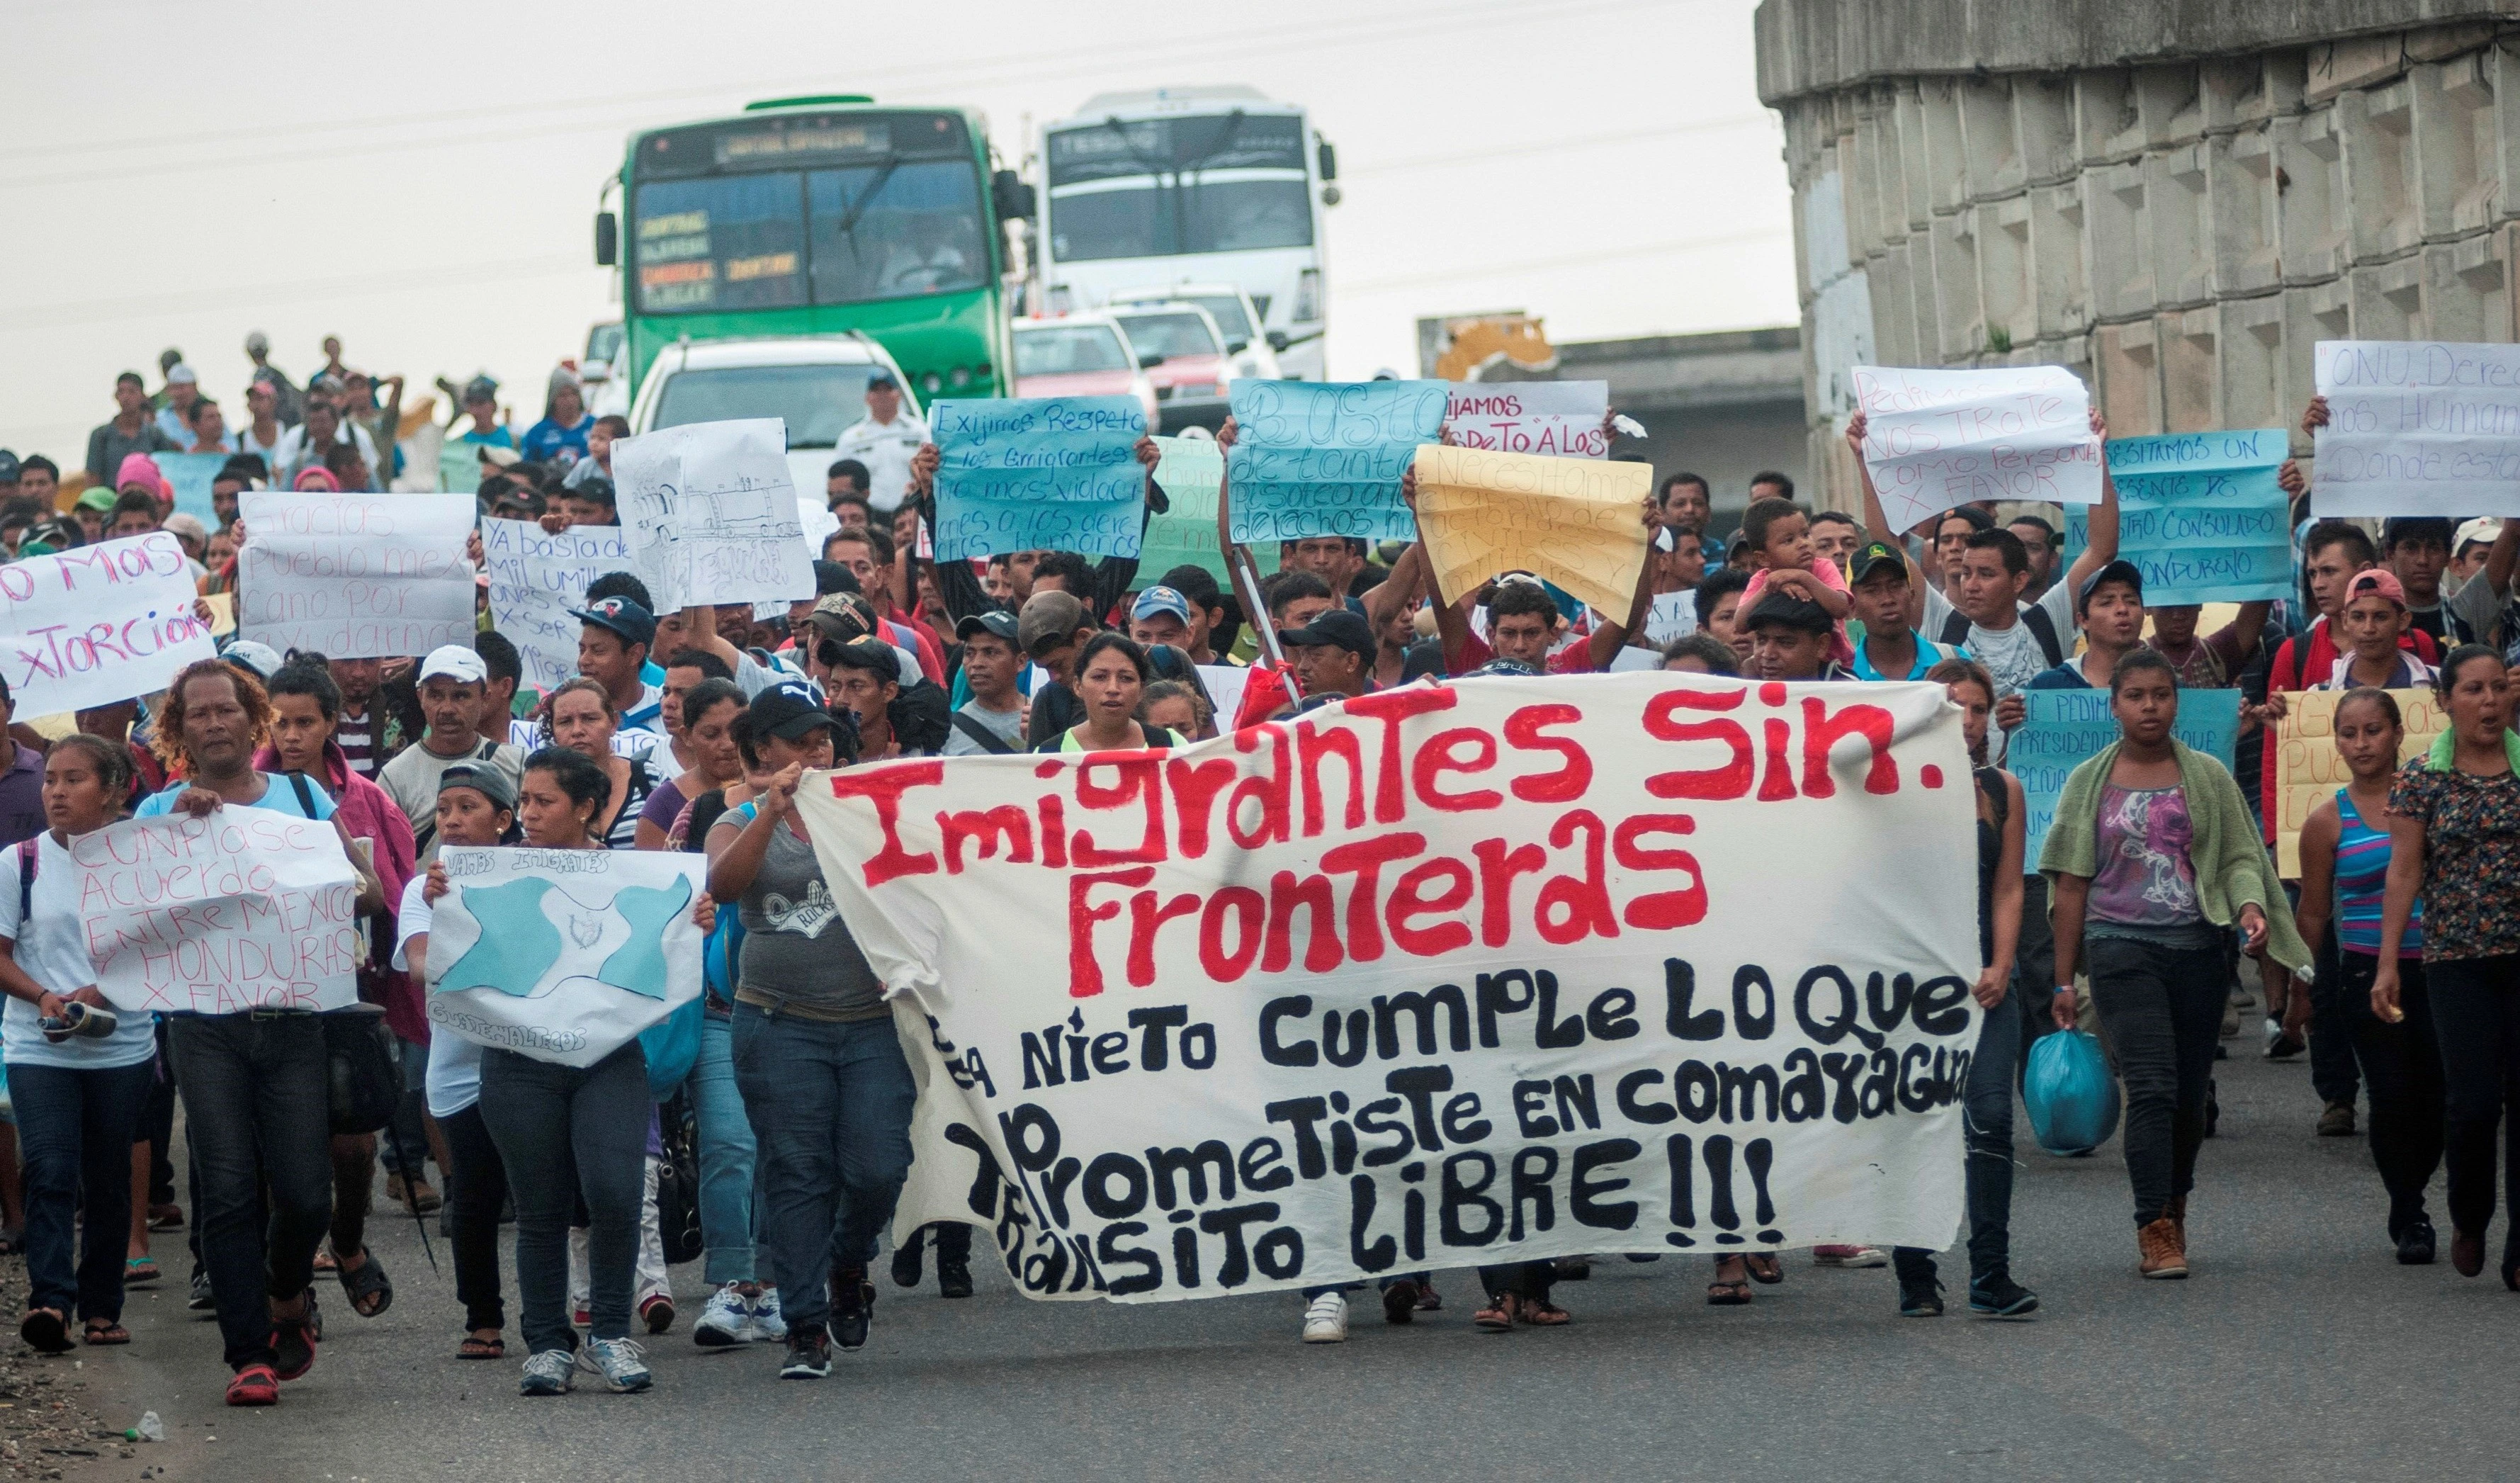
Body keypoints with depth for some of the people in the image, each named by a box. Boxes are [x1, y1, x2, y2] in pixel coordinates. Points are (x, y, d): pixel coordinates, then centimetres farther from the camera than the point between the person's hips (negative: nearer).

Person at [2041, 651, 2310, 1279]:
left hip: (2198, 945, 2)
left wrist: (2251, 906, -15)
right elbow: (2071, 884, 8)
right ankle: (2156, 1230, -17)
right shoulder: (2090, 784, 7)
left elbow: (2239, 856, 8)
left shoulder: (2208, 778, 10)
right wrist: (2063, 980, 6)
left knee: (2190, 1094, 6)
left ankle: (2172, 1218, 24)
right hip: (2122, 945, -2)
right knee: (2151, 1086, -16)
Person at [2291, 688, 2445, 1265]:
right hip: (2369, 973, -1)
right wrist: (2302, 992, 10)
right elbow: (2312, 914, 9)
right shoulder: (2329, 821, 2)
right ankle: (2408, 1216, 12)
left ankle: (2409, 1201, 24)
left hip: (2433, 966, 1)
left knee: (2436, 1094, 0)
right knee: (2393, 1094, -5)